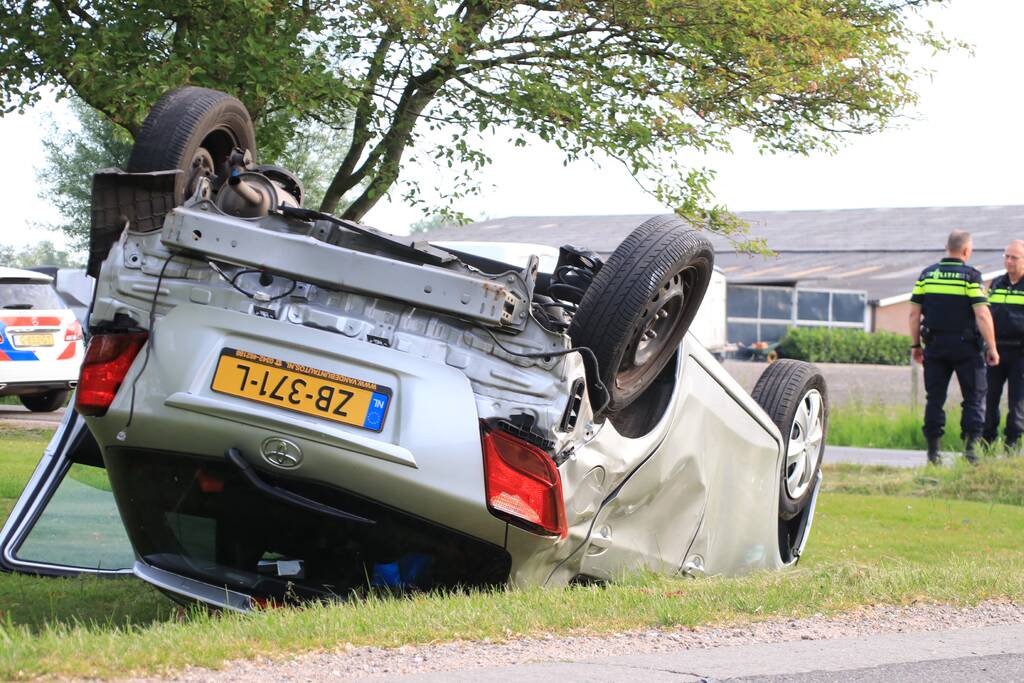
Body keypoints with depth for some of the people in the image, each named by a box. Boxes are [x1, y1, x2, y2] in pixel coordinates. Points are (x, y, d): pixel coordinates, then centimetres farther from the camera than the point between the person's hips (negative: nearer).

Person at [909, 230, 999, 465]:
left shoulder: (927, 274, 5)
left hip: (935, 346, 4)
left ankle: (933, 449, 6)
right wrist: (992, 348, -8)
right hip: (966, 346, -4)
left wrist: (916, 344, 14)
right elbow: (982, 315, -13)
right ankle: (970, 444, -4)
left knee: (935, 398, 8)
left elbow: (914, 313, 6)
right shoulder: (970, 276, -8)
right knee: (974, 397, 6)